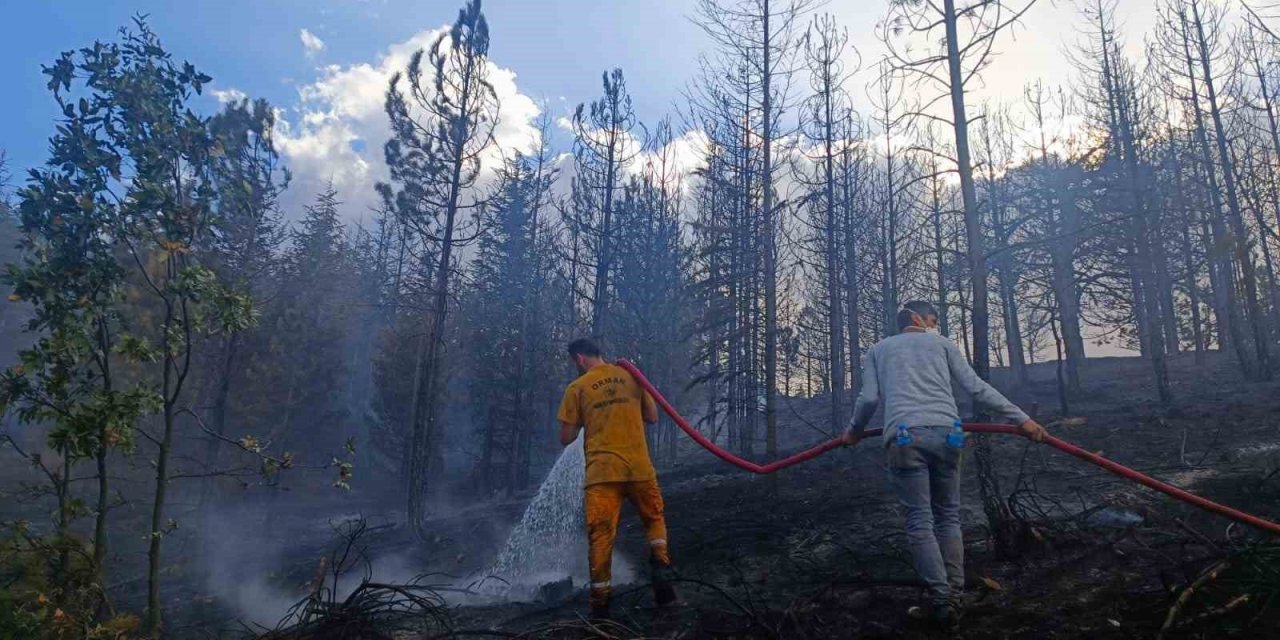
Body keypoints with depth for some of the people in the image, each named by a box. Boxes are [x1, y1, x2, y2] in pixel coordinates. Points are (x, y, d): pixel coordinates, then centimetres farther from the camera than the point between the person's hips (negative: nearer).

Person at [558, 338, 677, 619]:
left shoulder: (577, 388, 2)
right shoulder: (631, 377, 9)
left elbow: (566, 438, 2)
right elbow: (653, 417, 14)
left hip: (602, 471, -2)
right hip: (639, 467, 2)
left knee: (600, 534, 4)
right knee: (654, 519, 20)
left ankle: (600, 602, 4)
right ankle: (660, 565, -3)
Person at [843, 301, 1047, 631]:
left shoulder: (878, 350, 23)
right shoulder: (942, 343, 22)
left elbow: (869, 398, 11)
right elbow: (977, 388, 14)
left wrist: (854, 431, 27)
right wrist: (1022, 419, 15)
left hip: (904, 437, -1)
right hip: (944, 433, 1)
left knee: (920, 520, 0)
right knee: (948, 516, 11)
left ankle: (942, 599, -7)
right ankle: (953, 599, 8)